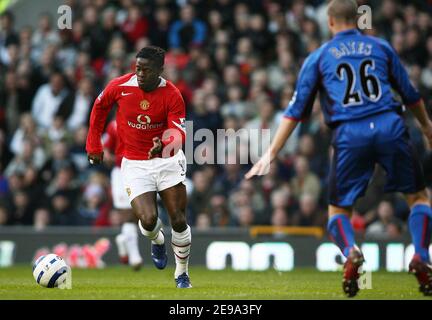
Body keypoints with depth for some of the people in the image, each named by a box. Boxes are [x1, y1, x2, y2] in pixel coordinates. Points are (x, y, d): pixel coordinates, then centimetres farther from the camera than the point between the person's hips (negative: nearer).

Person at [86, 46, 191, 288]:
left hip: (167, 159, 0)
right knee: (148, 220, -18)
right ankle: (157, 240, 21)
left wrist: (166, 143, -45)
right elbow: (99, 107, 9)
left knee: (179, 221, -3)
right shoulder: (119, 86, -11)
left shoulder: (172, 96, -14)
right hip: (135, 164, 0)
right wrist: (94, 146, 12)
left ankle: (182, 274, 21)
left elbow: (179, 134, -21)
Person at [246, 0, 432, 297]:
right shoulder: (381, 47, 16)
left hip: (349, 136, 0)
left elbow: (296, 110, 9)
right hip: (390, 128, 0)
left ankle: (351, 252, -18)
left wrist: (271, 154, 11)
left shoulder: (318, 57, 13)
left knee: (338, 210, 14)